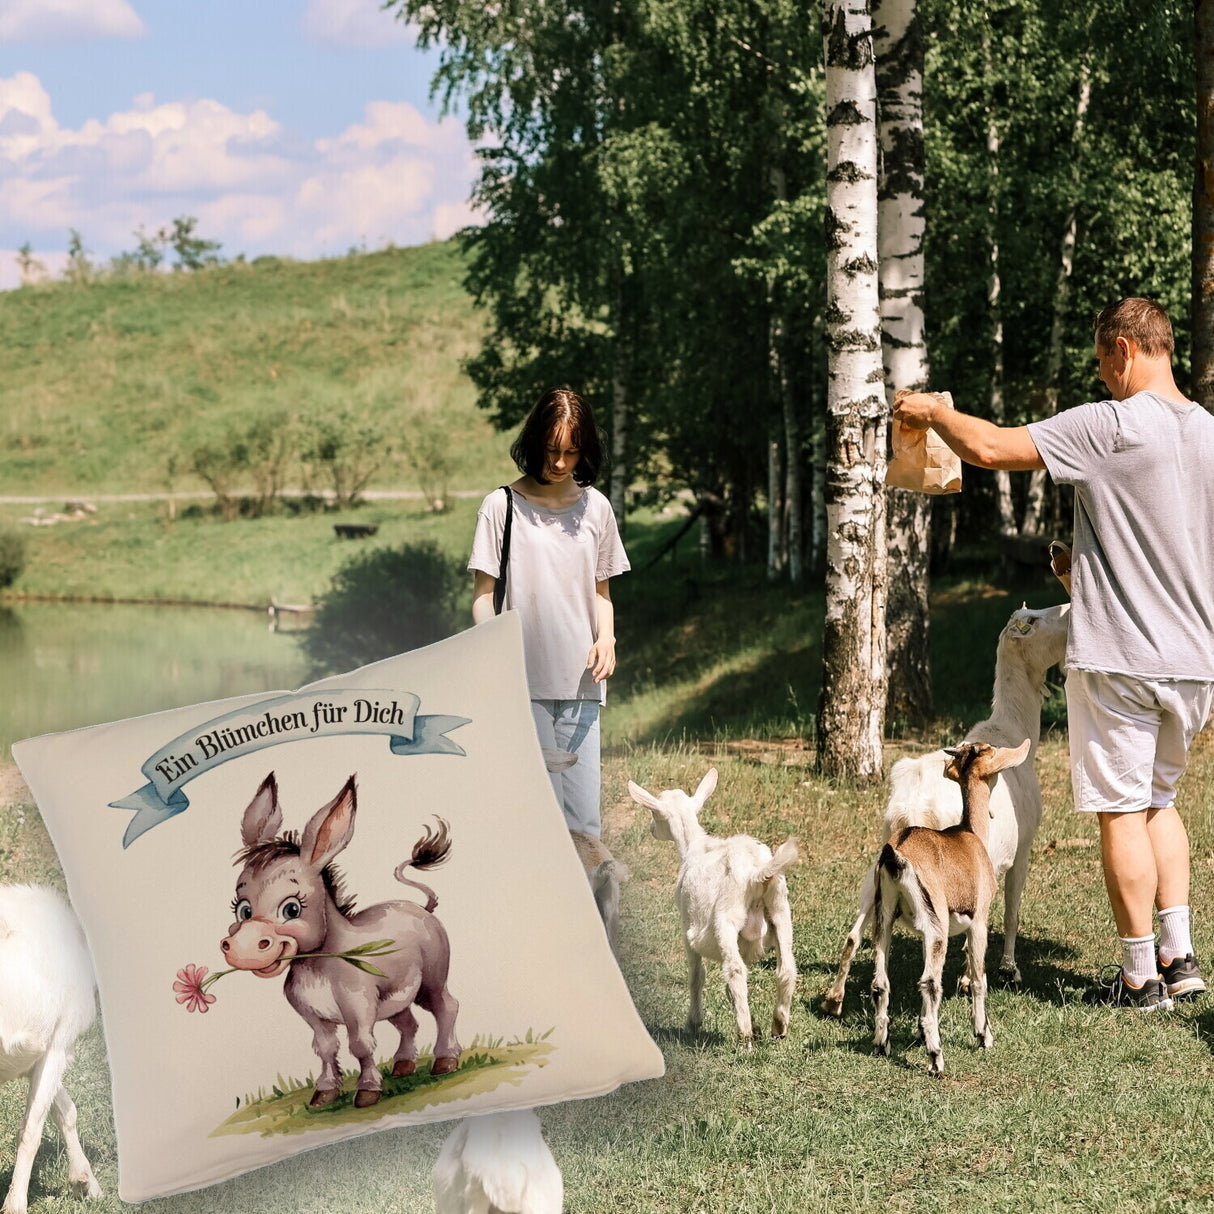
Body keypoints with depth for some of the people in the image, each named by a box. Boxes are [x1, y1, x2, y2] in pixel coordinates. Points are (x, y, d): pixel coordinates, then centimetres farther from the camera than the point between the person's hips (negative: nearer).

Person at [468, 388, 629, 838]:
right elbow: (483, 595, 3)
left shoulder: (595, 508, 12)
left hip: (580, 682, 3)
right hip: (521, 682, -3)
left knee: (583, 816, -4)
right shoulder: (502, 506, 2)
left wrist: (606, 638, 0)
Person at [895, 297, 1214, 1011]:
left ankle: (1141, 975, 6)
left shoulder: (1110, 427, -15)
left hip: (1119, 659, -7)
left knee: (1122, 811, 2)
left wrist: (933, 412, 3)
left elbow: (990, 448, -16)